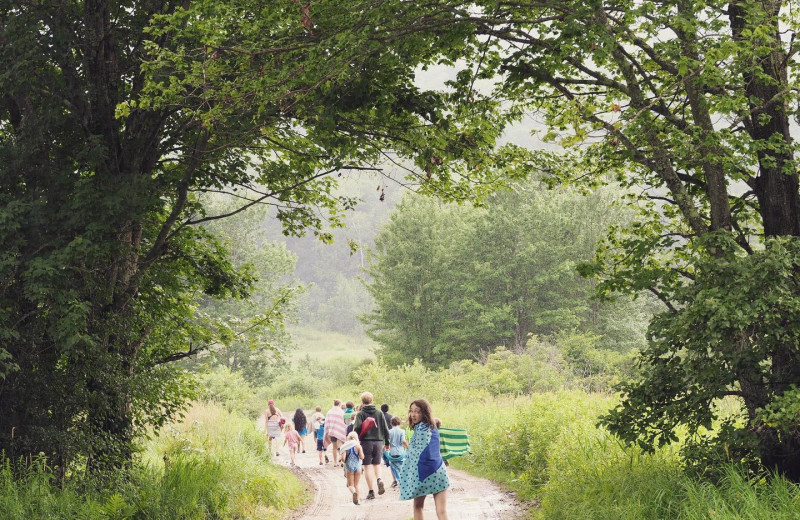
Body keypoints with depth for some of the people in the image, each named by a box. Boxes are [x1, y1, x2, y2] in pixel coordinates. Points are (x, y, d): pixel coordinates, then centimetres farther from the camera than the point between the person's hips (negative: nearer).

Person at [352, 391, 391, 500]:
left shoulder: (360, 414, -4)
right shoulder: (379, 413, 6)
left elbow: (357, 429, -13)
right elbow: (385, 428, 7)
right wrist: (387, 443, 15)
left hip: (366, 442, -3)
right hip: (378, 442, 3)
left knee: (367, 467, 2)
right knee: (376, 464, 18)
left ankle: (371, 492, -3)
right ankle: (379, 479, -11)